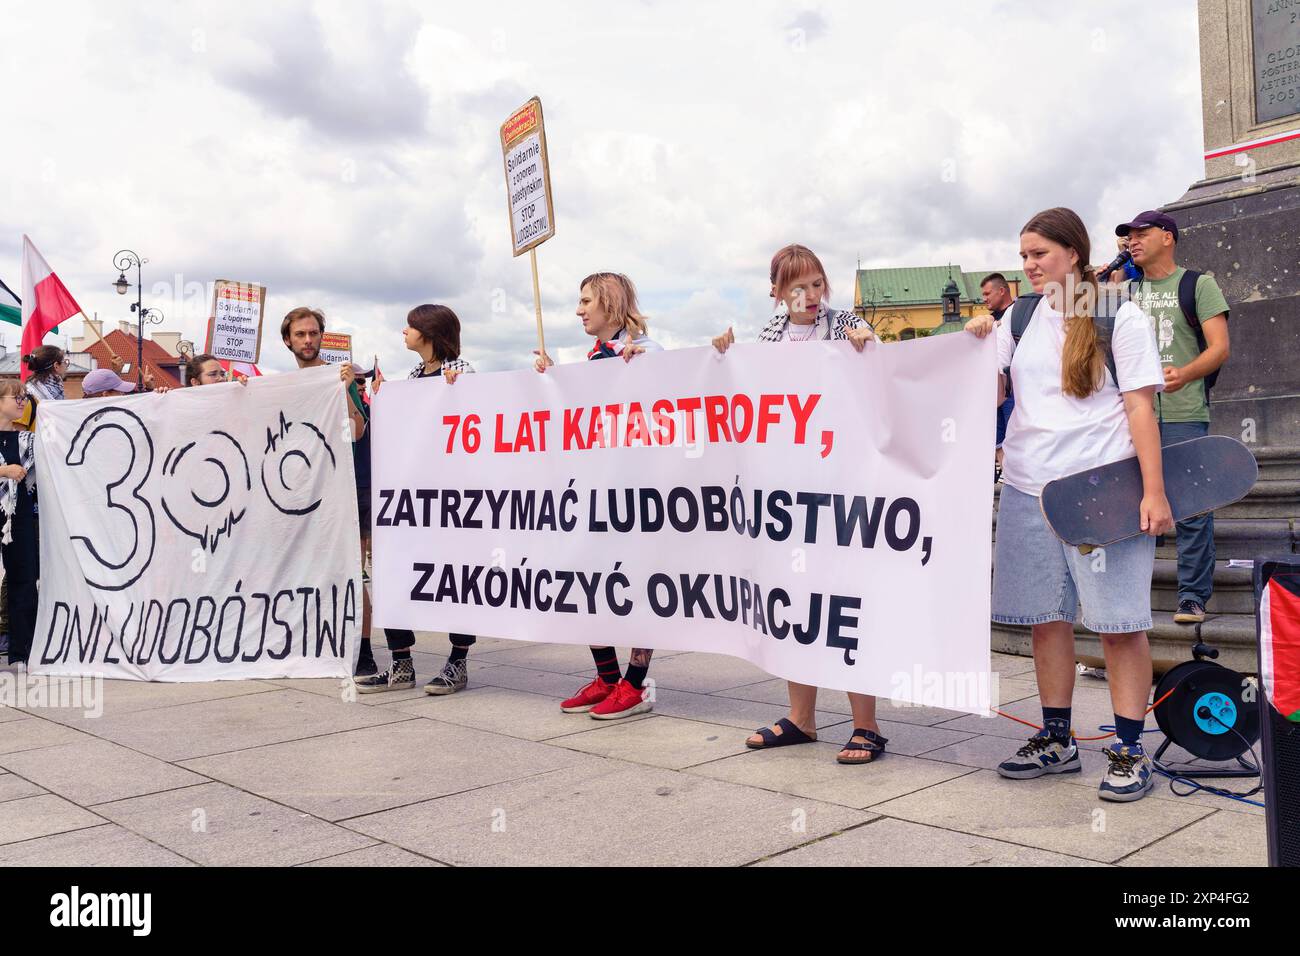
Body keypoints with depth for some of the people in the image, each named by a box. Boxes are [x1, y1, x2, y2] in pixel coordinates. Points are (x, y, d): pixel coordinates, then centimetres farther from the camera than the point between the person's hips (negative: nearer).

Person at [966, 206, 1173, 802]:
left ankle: (1129, 751, 8)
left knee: (1119, 621, -3)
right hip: (1028, 487, 5)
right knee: (1047, 617, 10)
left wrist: (1154, 491, -12)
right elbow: (993, 395, 11)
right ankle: (1056, 741, 22)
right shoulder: (1020, 318, 11)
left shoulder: (1120, 318, -2)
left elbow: (1141, 406, -6)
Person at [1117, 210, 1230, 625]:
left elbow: (1220, 348, -6)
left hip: (1184, 415, -4)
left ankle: (1193, 597, 4)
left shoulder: (1197, 284, 3)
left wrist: (1185, 374, -25)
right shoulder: (1126, 289, 16)